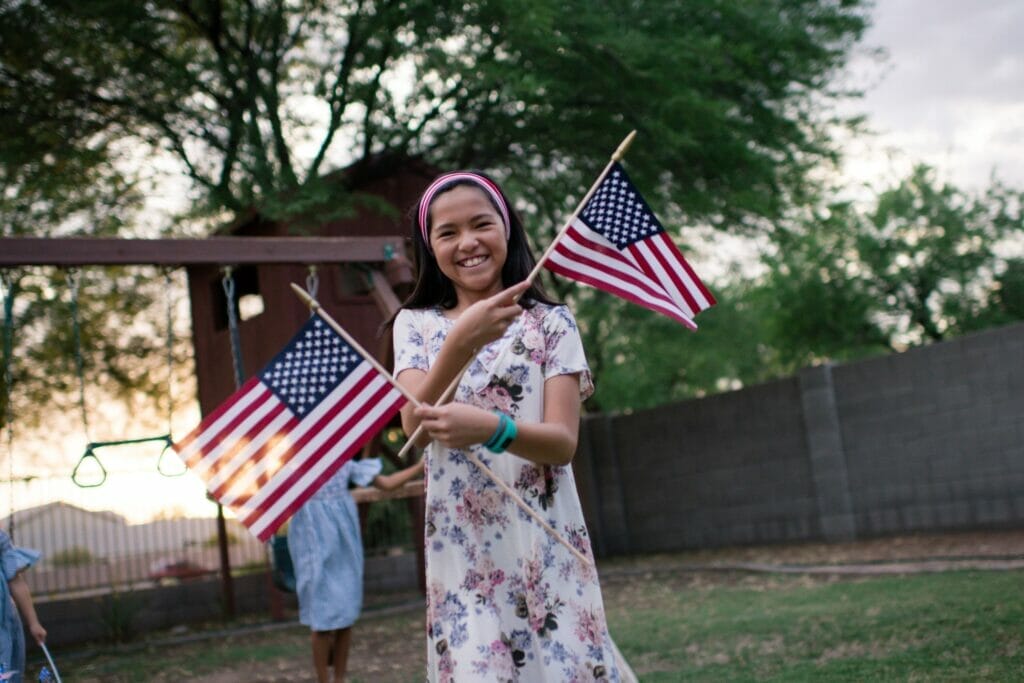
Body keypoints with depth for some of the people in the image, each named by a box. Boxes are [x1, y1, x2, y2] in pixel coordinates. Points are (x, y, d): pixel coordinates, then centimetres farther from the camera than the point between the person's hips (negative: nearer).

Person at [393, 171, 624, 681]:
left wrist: (491, 428, -29)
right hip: (460, 544, 1)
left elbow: (563, 442, -9)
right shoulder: (416, 325, 5)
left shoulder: (550, 323, 1)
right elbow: (415, 426, -11)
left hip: (542, 540, 0)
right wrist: (461, 343, -28)